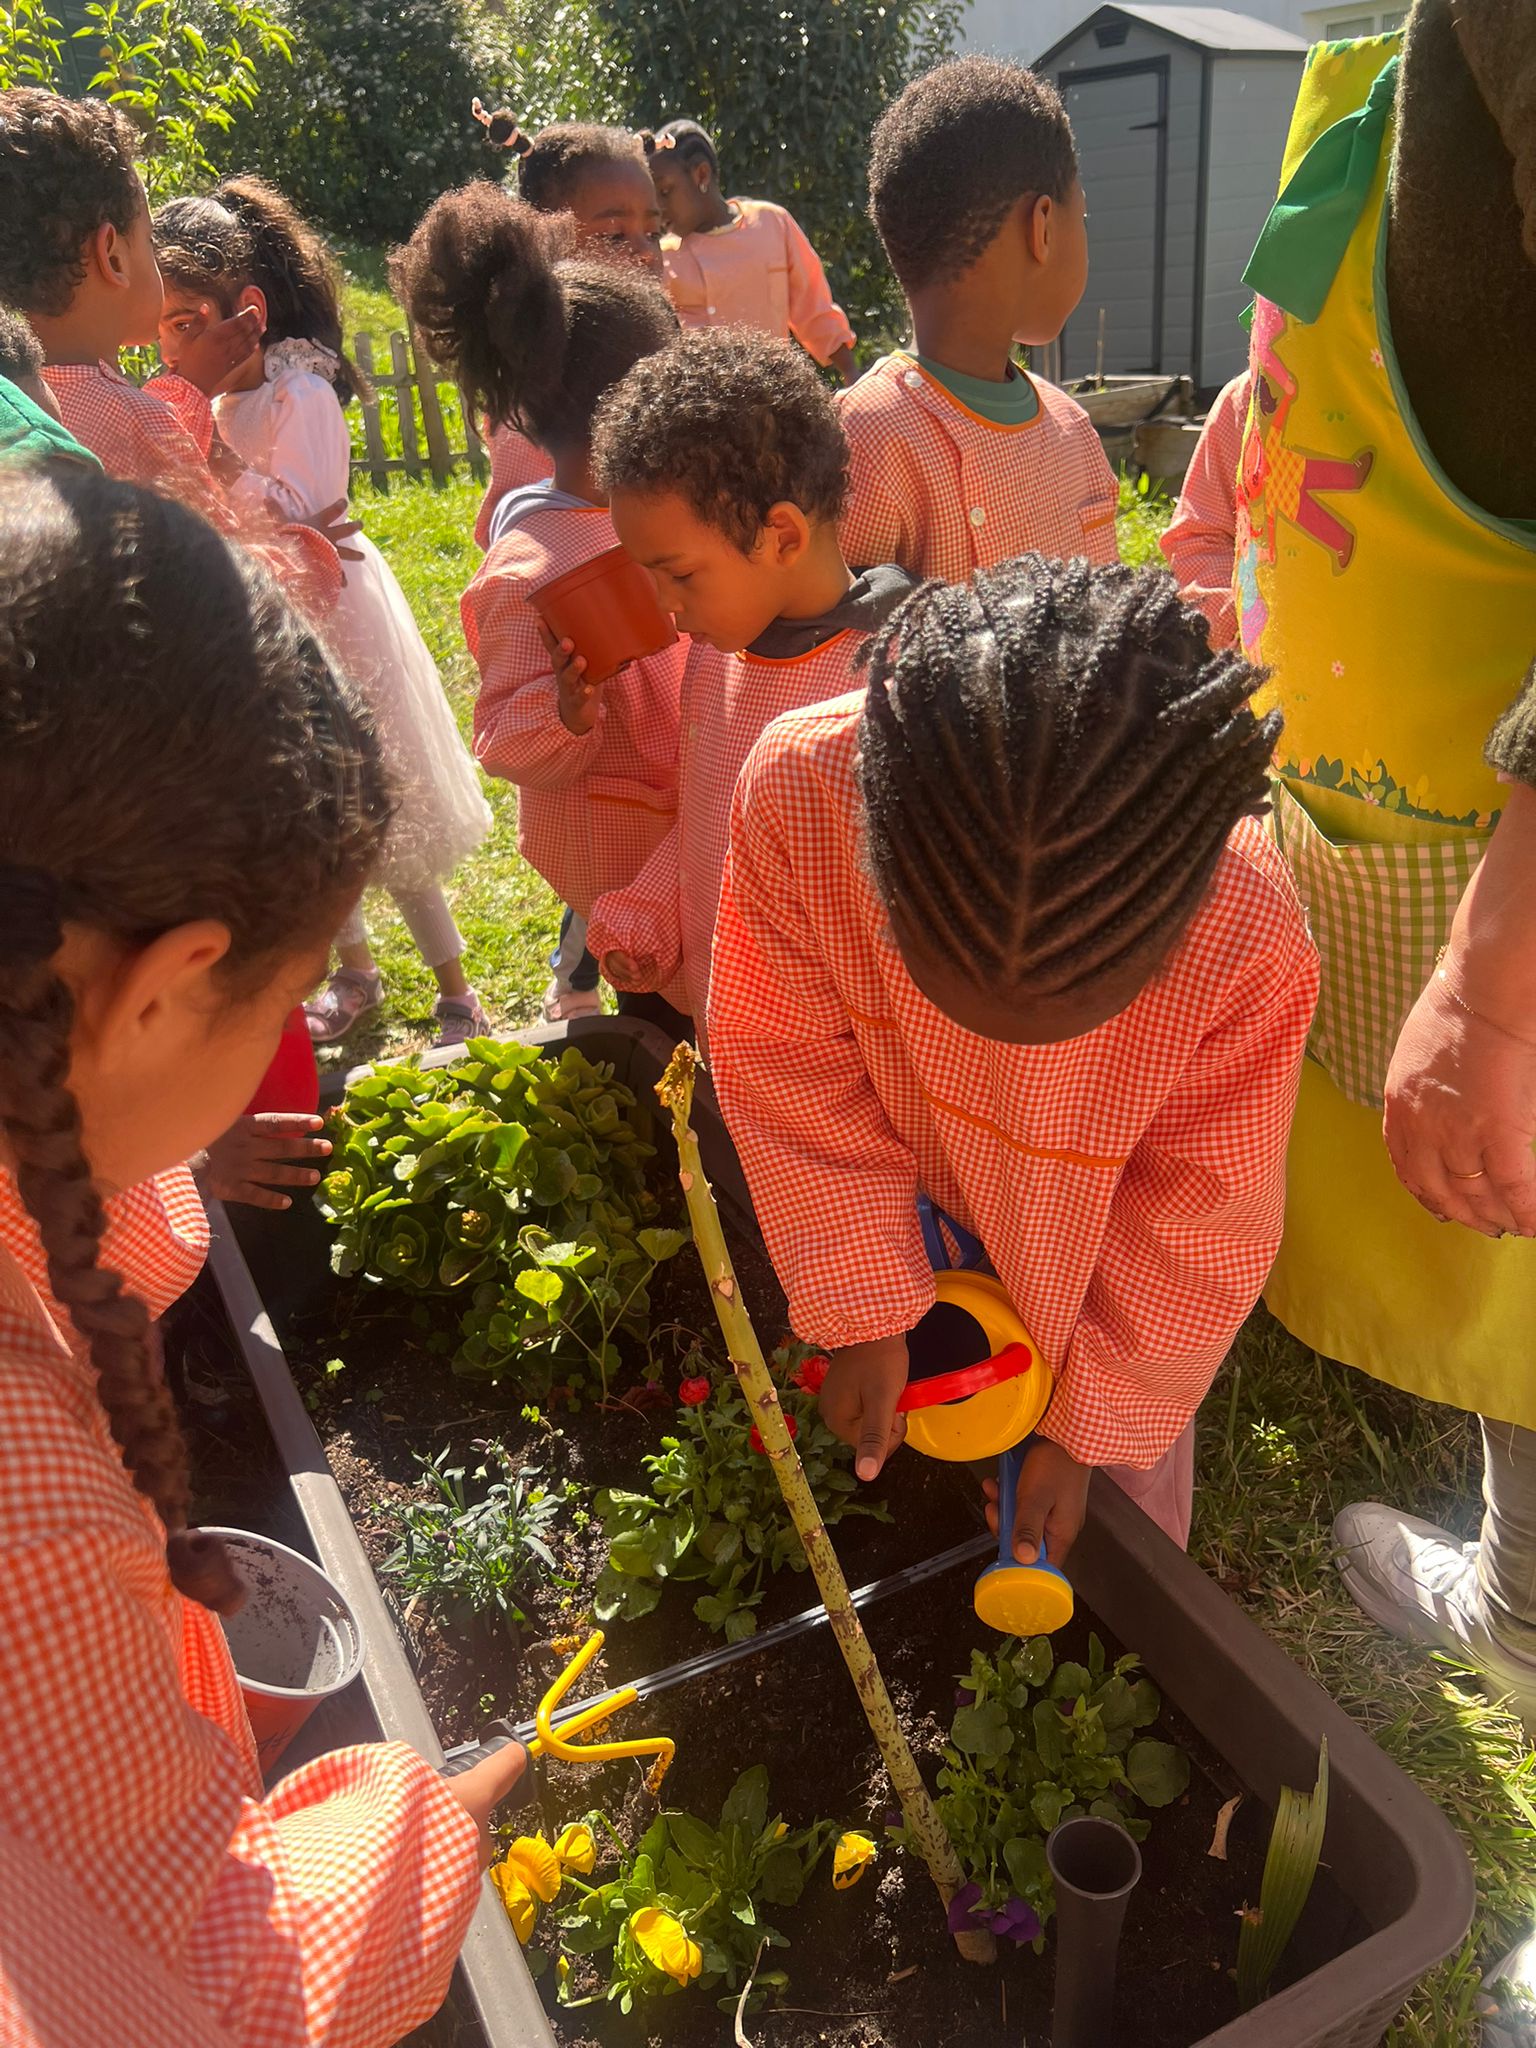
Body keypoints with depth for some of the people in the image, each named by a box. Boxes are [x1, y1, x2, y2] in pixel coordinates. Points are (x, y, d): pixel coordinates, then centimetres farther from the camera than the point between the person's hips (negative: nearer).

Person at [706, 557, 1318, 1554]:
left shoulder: (1249, 937, -39)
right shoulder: (798, 792, -37)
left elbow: (1199, 1220, -20)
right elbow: (791, 1069, -19)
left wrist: (1091, 1422, -10)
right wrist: (866, 1309, -15)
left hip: (1099, 1269, -1)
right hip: (908, 1219, 2)